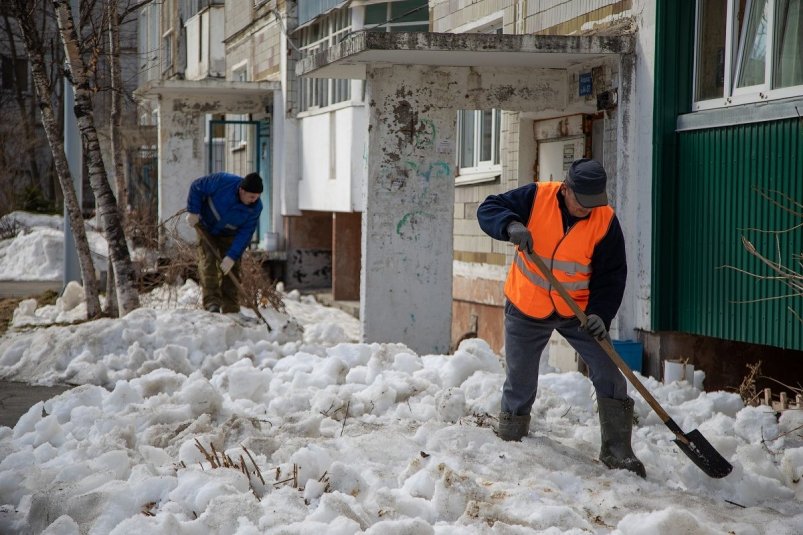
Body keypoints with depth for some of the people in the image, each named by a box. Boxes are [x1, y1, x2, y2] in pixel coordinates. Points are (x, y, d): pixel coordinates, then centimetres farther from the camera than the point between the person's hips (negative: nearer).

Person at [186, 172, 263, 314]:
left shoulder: (256, 207, -26)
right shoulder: (222, 181, -34)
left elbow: (245, 234, -24)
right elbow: (196, 187, -20)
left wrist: (232, 257, -30)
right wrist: (193, 211, -22)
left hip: (228, 235, 2)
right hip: (206, 228, -2)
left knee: (231, 269, -3)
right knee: (208, 261, -17)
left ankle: (230, 309, 4)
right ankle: (212, 303, -24)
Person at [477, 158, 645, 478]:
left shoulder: (606, 222, -14)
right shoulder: (536, 197, -16)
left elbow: (611, 275, -8)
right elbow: (488, 209, -13)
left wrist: (600, 313, -22)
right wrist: (511, 226, -35)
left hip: (578, 311, 1)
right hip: (526, 308, 0)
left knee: (609, 376, -6)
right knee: (519, 383, 9)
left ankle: (617, 451, 4)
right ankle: (509, 443, 30)